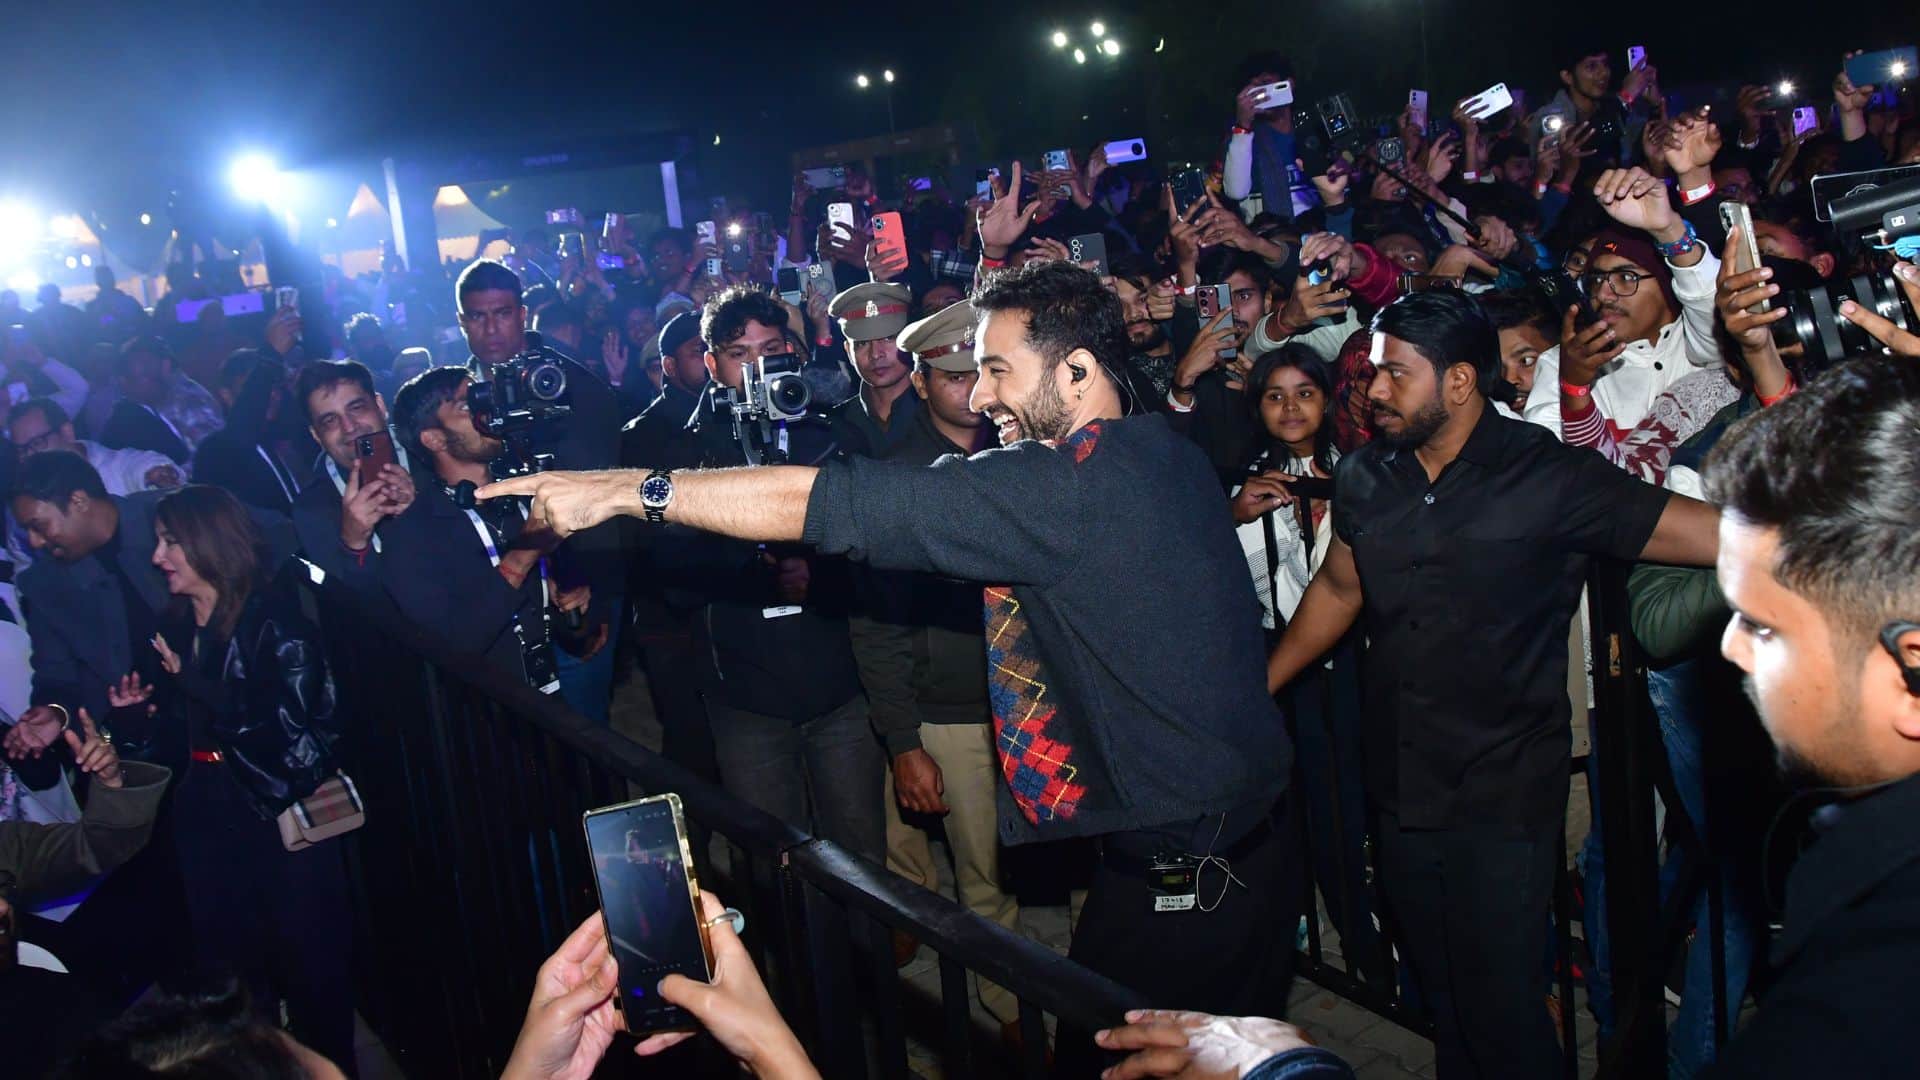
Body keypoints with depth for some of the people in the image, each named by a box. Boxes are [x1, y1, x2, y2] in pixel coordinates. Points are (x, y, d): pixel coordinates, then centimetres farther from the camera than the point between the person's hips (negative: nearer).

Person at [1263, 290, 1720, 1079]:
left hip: (1504, 797, -5)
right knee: (1440, 998, 19)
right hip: (1400, 789, 5)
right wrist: (1255, 689, 17)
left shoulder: (1546, 475, -14)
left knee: (1502, 1013, 1)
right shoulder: (1365, 477, 2)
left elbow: (1726, 533, -19)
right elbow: (1338, 588, 17)